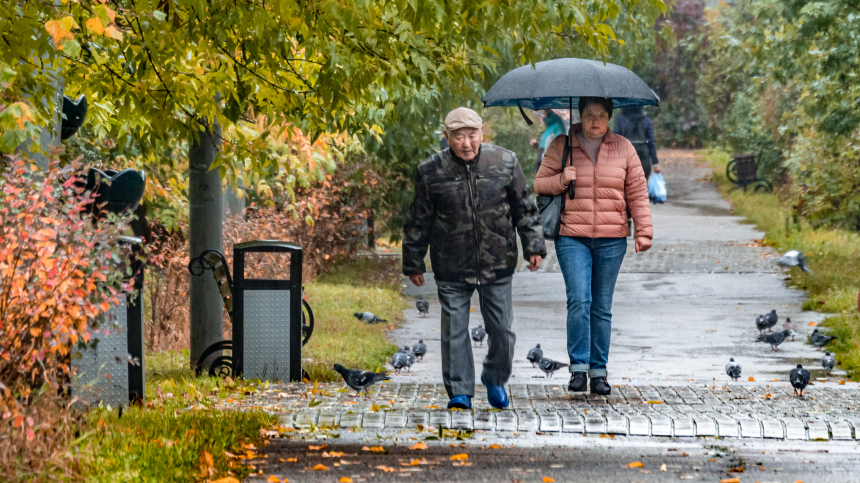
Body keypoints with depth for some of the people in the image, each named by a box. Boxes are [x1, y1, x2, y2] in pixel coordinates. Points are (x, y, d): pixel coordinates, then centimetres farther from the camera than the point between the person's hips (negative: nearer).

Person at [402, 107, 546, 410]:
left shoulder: (505, 163, -2)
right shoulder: (431, 172, -4)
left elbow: (524, 208, 8)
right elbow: (418, 222, 5)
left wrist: (533, 246, 3)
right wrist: (413, 263, 8)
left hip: (497, 263, 1)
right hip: (451, 269, -1)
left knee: (501, 329, 6)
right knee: (454, 331, -1)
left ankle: (495, 379, 30)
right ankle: (460, 391, 10)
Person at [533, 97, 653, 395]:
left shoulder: (623, 148, 9)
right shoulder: (561, 146, 6)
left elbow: (637, 193, 10)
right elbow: (539, 184, 9)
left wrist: (644, 231, 3)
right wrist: (561, 180, -11)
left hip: (611, 240, 2)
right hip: (572, 238, -1)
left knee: (602, 307, 5)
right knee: (579, 299, -15)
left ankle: (599, 371, 10)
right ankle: (578, 367, -11)